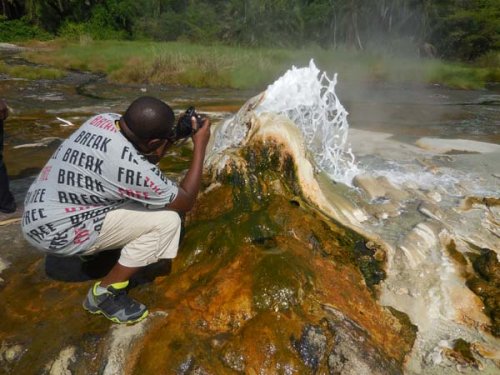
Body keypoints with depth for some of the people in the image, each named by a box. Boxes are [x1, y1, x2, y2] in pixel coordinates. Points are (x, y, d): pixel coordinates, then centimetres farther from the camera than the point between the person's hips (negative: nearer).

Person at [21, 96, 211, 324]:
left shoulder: (105, 120, -9)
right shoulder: (132, 168, -31)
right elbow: (185, 202, -13)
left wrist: (174, 138, -3)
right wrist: (200, 146, -9)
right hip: (53, 231, -8)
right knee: (167, 220, -13)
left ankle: (96, 250, 22)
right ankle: (104, 294, -1)